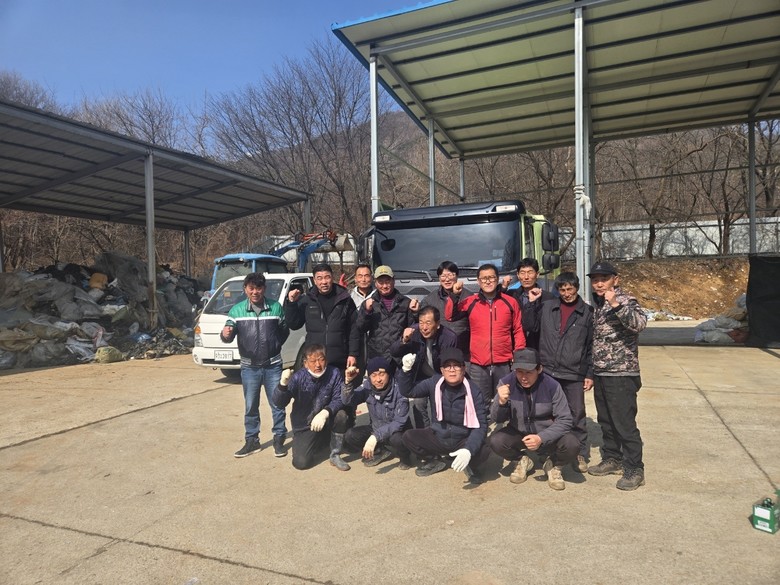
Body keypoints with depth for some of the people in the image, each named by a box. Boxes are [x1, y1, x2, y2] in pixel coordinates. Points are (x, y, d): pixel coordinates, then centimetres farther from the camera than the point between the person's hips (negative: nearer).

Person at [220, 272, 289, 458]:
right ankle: (251, 440, 25)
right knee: (250, 406, 12)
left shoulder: (276, 307, -3)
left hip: (273, 365, -1)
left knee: (277, 404, 7)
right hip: (249, 367, 1)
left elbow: (284, 331, 8)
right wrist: (225, 334, -28)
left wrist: (275, 346, 0)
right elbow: (229, 336, -7)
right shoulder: (237, 310, -2)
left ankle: (279, 439, 21)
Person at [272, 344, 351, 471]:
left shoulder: (334, 373, -16)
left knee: (341, 415, -30)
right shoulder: (298, 377, -18)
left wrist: (325, 412, -38)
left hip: (325, 421, 0)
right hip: (303, 426, 0)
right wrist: (283, 383, -42)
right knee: (301, 463, -14)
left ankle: (335, 456, -7)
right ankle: (317, 443, 22)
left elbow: (339, 398, -18)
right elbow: (279, 403, -22)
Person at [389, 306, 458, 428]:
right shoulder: (413, 332, -18)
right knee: (416, 403, -14)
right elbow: (393, 353, -16)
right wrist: (404, 341, -34)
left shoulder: (450, 338, -23)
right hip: (420, 376, 1)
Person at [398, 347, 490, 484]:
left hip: (463, 441, -2)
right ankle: (434, 461, 10)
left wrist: (468, 450, -35)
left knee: (483, 451, -31)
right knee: (409, 436, -19)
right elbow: (408, 391, -7)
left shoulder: (474, 393, -16)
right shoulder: (434, 383, -9)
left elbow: (481, 425, -19)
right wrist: (406, 370, -26)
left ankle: (471, 467, 7)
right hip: (437, 438, 3)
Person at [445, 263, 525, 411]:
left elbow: (518, 330, 6)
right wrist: (454, 295, -12)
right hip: (478, 365, 0)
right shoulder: (470, 302, 2)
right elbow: (450, 316, -1)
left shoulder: (510, 302, 2)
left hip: (504, 364, 0)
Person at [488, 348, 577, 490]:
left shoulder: (552, 386, -21)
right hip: (518, 433, 1)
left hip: (548, 435, -1)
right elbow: (496, 419, -12)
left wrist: (541, 438, -31)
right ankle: (521, 461, 9)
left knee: (571, 446, -29)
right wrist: (501, 402, -35)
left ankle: (553, 466, 8)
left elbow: (565, 420, -17)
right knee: (495, 441, -26)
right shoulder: (506, 382, -17)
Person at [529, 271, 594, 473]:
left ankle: (580, 454, 19)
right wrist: (533, 303, -3)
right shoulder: (546, 307, 7)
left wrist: (590, 374, 2)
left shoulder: (587, 312, 4)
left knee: (577, 415, 4)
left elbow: (591, 346, 5)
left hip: (574, 374, -1)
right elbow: (531, 327, 4)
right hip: (547, 371, 1)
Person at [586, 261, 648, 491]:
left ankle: (634, 470, 8)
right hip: (600, 373, 8)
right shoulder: (596, 304, 13)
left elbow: (640, 323, -29)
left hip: (621, 374, -8)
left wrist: (616, 304, -38)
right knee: (605, 420, 16)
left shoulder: (625, 300, -9)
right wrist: (590, 372, 18)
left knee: (625, 423, -4)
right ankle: (611, 459, 30)